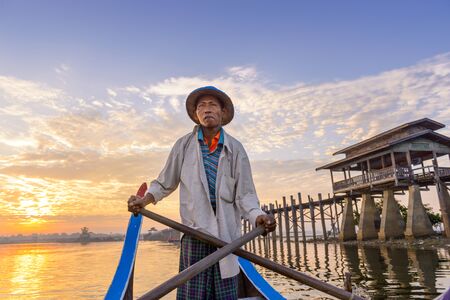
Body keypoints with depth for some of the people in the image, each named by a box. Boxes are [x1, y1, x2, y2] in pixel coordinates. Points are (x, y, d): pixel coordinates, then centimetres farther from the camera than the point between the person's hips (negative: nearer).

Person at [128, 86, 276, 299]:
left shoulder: (235, 149, 2)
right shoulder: (184, 145, 2)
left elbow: (244, 194, -1)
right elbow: (164, 184, 10)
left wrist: (258, 217, -18)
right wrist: (144, 200, -7)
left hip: (226, 232, 1)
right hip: (194, 231, 0)